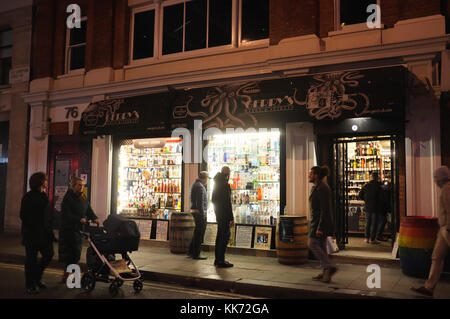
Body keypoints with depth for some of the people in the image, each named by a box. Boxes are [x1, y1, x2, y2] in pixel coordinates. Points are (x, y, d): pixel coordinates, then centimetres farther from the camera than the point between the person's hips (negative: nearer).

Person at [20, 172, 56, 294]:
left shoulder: (44, 196, 14)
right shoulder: (28, 197, -8)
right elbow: (23, 216, -10)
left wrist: (49, 232, 14)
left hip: (44, 234, 7)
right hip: (31, 234, -7)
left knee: (48, 254, 7)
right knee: (31, 259, 1)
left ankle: (36, 278, 26)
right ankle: (30, 285, 13)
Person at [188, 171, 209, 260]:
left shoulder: (195, 184, 14)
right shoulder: (200, 186, -17)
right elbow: (200, 202, -22)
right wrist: (202, 215, -20)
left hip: (194, 211, 10)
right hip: (200, 212, -10)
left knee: (197, 232, 18)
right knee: (199, 233, -2)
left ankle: (191, 251, 25)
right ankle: (196, 254, 3)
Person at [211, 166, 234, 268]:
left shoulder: (217, 183, 12)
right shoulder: (225, 184, -17)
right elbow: (227, 202, -20)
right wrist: (231, 218, -18)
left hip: (218, 212, 9)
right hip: (224, 213, -9)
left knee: (220, 235, 15)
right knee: (225, 236, -4)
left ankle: (217, 259, 22)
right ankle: (221, 260, -1)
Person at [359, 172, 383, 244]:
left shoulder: (366, 186, 2)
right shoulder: (378, 186, -10)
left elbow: (360, 195, 4)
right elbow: (381, 198, -14)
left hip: (367, 207, 4)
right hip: (376, 208, -4)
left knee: (367, 223, 13)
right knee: (374, 223, 2)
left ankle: (367, 238, 16)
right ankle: (372, 239, 3)